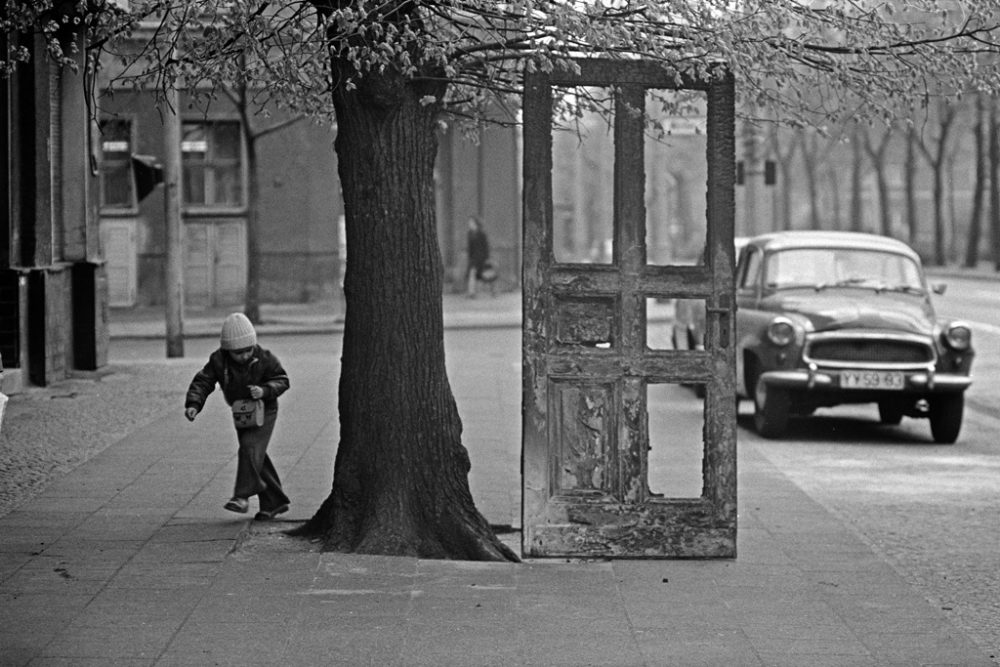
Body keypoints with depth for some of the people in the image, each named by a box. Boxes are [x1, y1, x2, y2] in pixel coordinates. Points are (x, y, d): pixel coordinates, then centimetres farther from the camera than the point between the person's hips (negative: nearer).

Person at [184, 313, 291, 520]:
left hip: (263, 411, -4)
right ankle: (275, 502, 16)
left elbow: (282, 380, -11)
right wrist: (193, 405, -32)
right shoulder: (218, 361, -14)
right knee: (258, 459, 7)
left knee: (250, 448, -24)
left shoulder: (264, 359, -18)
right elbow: (202, 382, -16)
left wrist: (265, 390, -30)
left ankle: (242, 496, -22)